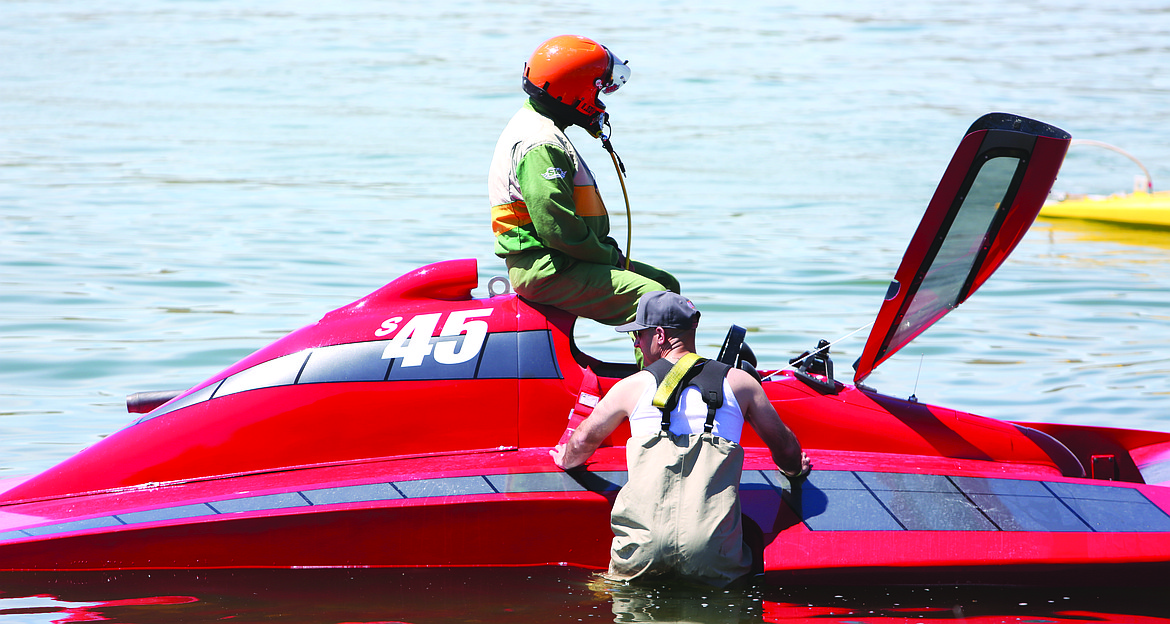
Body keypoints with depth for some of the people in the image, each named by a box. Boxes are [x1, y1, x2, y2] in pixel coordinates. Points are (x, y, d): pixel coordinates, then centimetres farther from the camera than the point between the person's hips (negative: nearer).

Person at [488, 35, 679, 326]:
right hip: (546, 269, -11)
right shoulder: (540, 146, -18)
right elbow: (556, 226, -25)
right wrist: (608, 255, -13)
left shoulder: (540, 127, 18)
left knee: (666, 283, 13)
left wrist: (607, 248, 11)